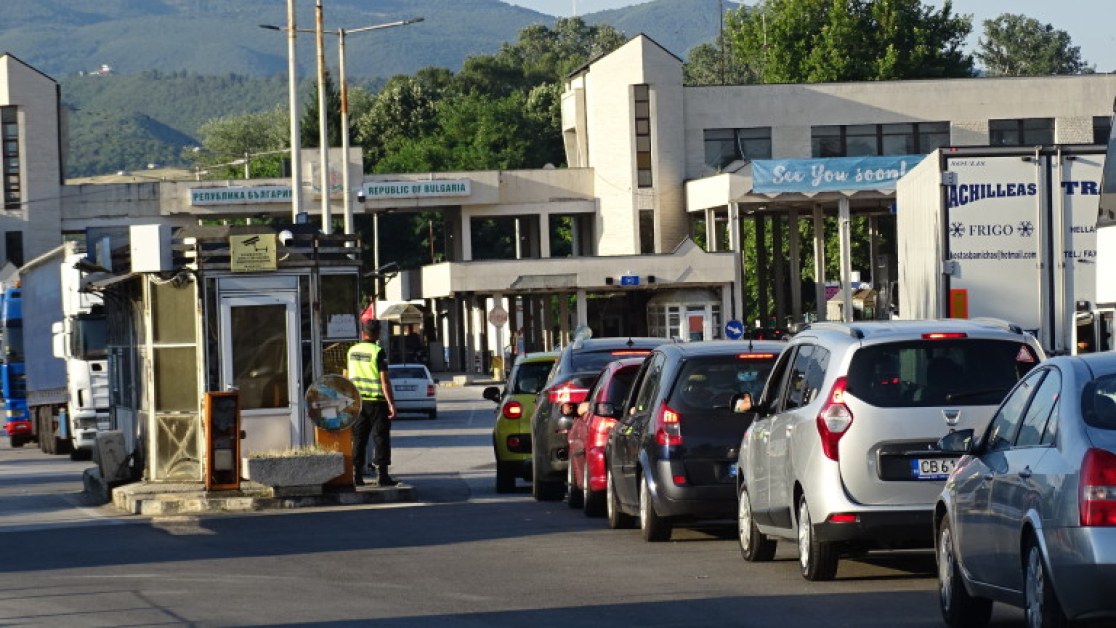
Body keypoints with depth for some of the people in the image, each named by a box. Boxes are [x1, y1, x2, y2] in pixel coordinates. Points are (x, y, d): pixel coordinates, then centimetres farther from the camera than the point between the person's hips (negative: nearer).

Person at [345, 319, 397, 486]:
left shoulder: (352, 351, 6)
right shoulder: (378, 352, -12)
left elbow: (346, 376, 15)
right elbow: (384, 380, -16)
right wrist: (391, 403, -14)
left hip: (357, 401, 5)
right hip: (377, 400, -5)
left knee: (358, 439, 10)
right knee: (381, 438, 1)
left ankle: (356, 474, 8)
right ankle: (381, 475, -2)